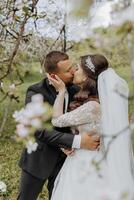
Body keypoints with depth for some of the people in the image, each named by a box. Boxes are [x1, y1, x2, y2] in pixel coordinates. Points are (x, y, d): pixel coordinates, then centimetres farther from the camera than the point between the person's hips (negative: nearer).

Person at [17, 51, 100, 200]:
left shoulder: (74, 90, -6)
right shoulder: (35, 93, -20)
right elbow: (40, 130, -29)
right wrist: (77, 142, -37)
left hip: (64, 158, 4)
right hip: (39, 159, -3)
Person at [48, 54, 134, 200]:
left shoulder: (92, 107, -27)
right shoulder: (101, 100, 1)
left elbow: (57, 120, -19)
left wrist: (61, 90, -16)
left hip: (86, 166, -9)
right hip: (90, 161, 9)